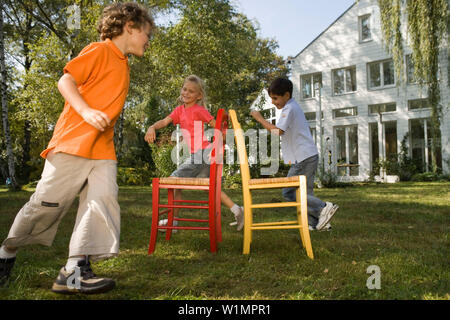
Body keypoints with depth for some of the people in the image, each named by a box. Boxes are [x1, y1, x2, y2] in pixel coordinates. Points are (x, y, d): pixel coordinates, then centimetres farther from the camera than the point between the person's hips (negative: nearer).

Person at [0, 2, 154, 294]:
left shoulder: (124, 67, 21)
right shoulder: (99, 50, -2)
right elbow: (65, 81, -9)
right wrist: (86, 111, -21)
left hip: (103, 149, 7)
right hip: (73, 140, -7)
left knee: (103, 199, -11)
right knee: (48, 202, 0)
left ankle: (74, 271, -11)